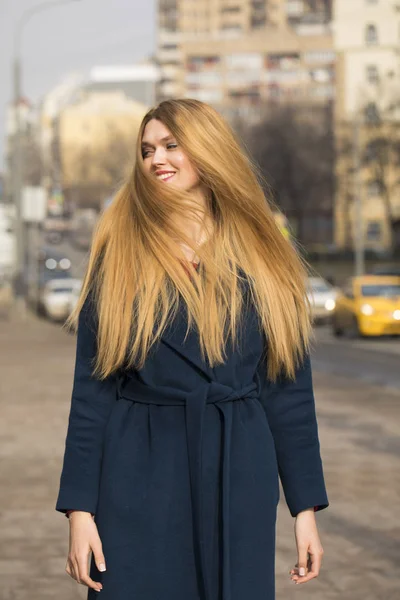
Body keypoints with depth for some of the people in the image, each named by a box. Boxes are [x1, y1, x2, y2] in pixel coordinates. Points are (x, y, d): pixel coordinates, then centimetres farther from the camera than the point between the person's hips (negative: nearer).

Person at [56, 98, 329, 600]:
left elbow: (289, 389, 5)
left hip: (238, 481, 2)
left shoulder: (264, 260, 5)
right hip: (138, 476, -1)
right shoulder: (120, 255, 1)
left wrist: (306, 506, 3)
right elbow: (91, 388, -1)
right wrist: (79, 507, -6)